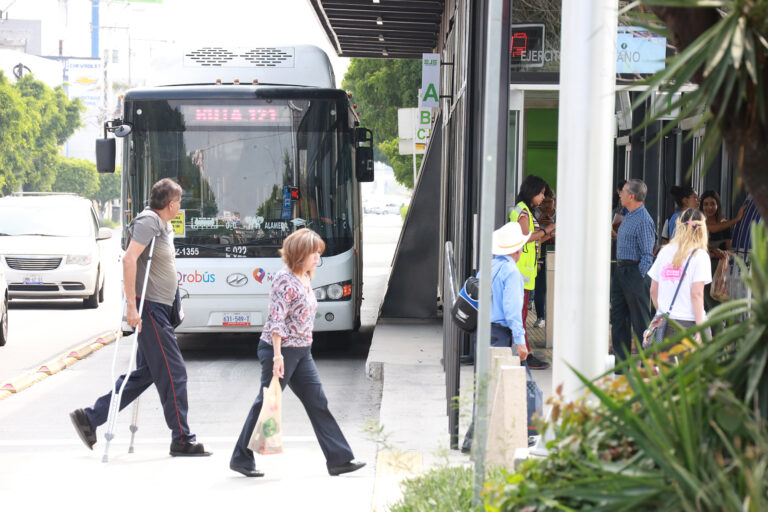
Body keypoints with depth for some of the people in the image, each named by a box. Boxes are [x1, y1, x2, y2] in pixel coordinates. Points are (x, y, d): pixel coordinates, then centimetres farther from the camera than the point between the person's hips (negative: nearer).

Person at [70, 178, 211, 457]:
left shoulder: (163, 225, 17)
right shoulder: (149, 221, -13)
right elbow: (129, 258, -23)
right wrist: (131, 305, -27)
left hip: (158, 309, 10)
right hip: (150, 309, -10)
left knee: (145, 374, 11)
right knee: (173, 373, -5)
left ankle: (90, 418, 14)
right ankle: (182, 440, 2)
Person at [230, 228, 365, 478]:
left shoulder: (305, 279, 12)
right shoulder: (284, 280, -16)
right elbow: (276, 320, -21)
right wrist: (278, 355, -26)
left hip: (302, 352, 9)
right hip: (280, 350, -9)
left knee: (318, 402, 5)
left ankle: (339, 459, 6)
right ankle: (241, 458, 12)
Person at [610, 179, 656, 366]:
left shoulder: (643, 220, -15)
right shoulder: (628, 217, 14)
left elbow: (647, 254, -16)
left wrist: (639, 277, -19)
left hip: (635, 273, -10)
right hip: (621, 271, 10)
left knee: (640, 322, -4)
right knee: (618, 318, 12)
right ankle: (622, 363, 19)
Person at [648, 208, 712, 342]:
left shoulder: (664, 252, 8)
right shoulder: (700, 255, -5)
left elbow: (653, 291, 12)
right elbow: (697, 294, -11)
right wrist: (700, 330, -11)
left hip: (666, 324, 5)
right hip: (689, 322, -5)